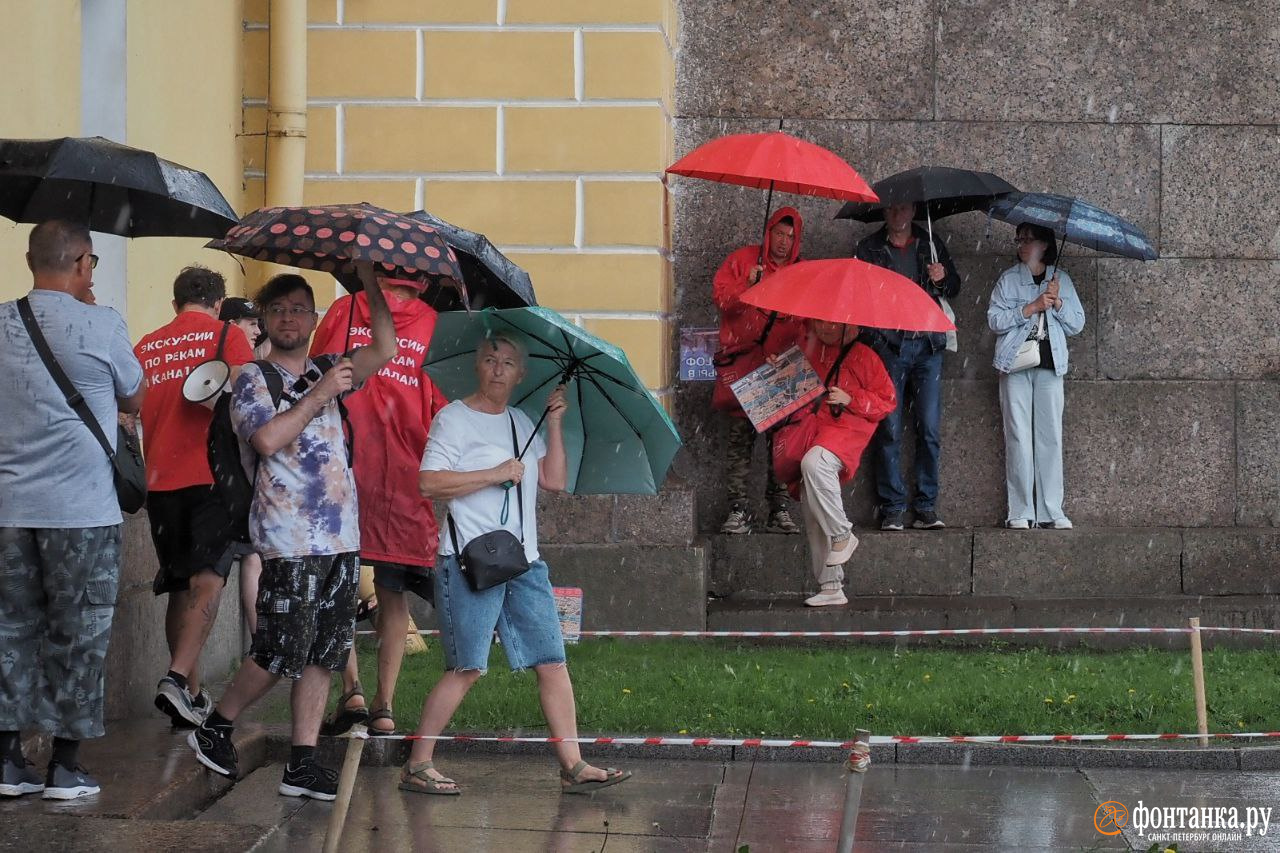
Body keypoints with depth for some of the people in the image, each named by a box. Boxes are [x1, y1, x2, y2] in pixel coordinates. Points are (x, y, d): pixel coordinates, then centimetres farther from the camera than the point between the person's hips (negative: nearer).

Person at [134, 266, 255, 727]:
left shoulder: (146, 347, 15)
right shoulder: (227, 336, 2)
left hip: (161, 479, 5)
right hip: (213, 475, -5)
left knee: (180, 588, 13)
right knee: (207, 579, -10)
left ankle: (192, 693, 18)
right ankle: (177, 676, -28)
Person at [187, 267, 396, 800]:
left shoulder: (327, 374, 17)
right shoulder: (253, 379, 1)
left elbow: (385, 349, 4)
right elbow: (266, 438, -16)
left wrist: (369, 281, -1)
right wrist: (318, 396, -12)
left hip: (340, 537, 6)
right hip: (290, 540, -6)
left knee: (322, 655, 4)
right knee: (280, 653, -7)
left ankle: (302, 763, 8)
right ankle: (215, 727, 14)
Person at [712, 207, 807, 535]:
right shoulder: (742, 259, 10)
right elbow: (720, 297, 2)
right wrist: (748, 284, -14)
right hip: (742, 366, -2)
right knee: (740, 436, -5)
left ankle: (779, 510, 3)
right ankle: (738, 509, -3)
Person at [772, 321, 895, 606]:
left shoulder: (862, 356, 4)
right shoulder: (805, 351, 17)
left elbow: (887, 400, 5)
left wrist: (851, 399, -9)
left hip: (845, 427, -5)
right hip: (806, 429, 5)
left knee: (814, 463, -38)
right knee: (812, 515, -1)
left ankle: (842, 535, -22)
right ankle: (830, 587, 3)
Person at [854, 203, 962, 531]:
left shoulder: (931, 244, 14)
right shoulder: (869, 248, 10)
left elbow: (954, 288, 18)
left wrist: (942, 279, -4)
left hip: (927, 345, 1)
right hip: (888, 345, -1)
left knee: (930, 429, -3)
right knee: (889, 430, -4)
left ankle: (926, 506, 2)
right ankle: (893, 508, 0)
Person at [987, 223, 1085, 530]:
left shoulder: (1061, 279, 12)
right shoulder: (1008, 279, 7)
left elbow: (1077, 324, 10)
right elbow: (994, 319, -4)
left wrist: (1057, 302, -6)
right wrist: (1031, 308, -12)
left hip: (1050, 365, 1)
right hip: (1016, 365, -1)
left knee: (1051, 436, -1)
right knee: (1018, 437, -4)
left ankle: (1051, 511, 1)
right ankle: (1020, 512, -2)